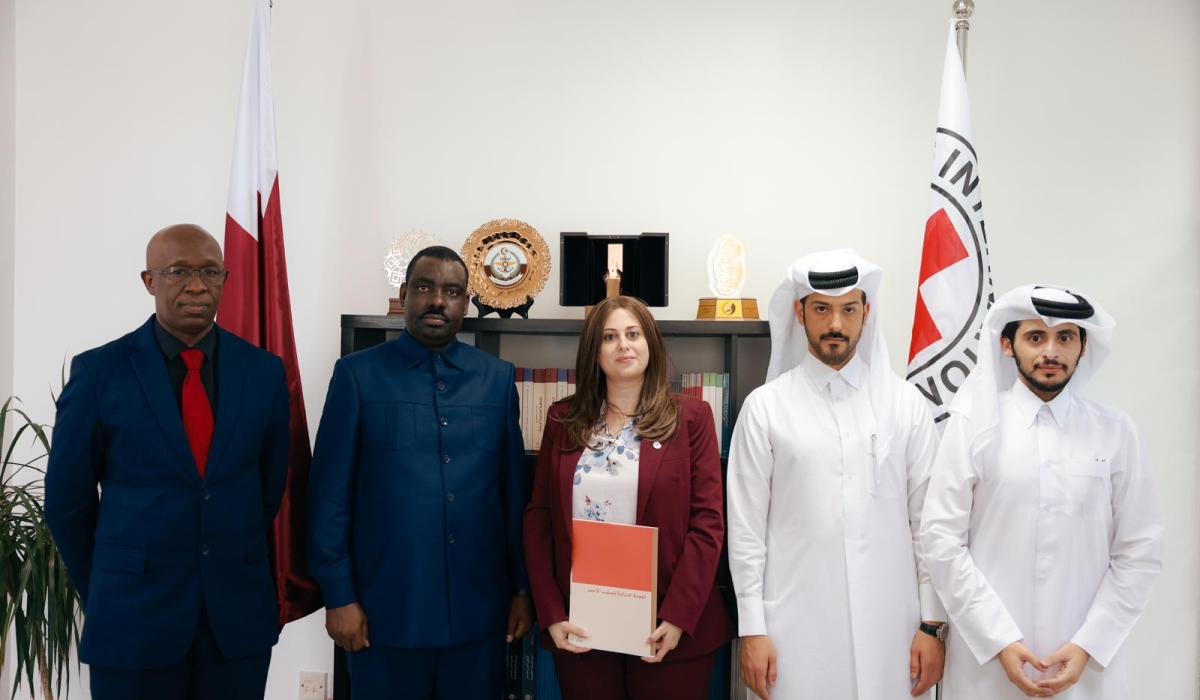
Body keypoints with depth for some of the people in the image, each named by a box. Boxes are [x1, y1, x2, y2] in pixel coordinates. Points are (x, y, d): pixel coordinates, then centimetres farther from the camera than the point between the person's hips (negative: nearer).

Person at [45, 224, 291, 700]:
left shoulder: (265, 370, 0)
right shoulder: (99, 371, -6)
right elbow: (68, 500, 1)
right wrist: (102, 596, 8)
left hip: (241, 612, 2)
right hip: (131, 614, -2)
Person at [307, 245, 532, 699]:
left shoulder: (497, 378, 6)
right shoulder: (358, 374, -2)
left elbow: (514, 492, 8)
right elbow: (330, 492, -2)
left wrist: (522, 588, 7)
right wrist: (338, 595, -5)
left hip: (478, 610, 3)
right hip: (386, 610, -2)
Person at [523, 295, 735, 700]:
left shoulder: (690, 417, -1)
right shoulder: (563, 420, 5)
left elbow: (707, 522, -6)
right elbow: (538, 518, 4)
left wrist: (677, 616, -13)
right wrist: (551, 614, -5)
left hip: (666, 626, -1)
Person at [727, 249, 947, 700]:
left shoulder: (906, 404, 3)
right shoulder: (765, 407, -2)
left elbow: (929, 520, 4)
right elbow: (747, 526, -2)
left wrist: (932, 624, 2)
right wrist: (752, 629, -3)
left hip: (889, 626, 1)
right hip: (797, 627, -1)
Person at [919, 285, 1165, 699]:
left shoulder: (1117, 432, 1)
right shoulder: (972, 424, -4)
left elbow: (1140, 549, 1)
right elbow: (941, 537, -7)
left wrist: (1088, 645, -6)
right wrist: (999, 640, -11)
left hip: (1087, 660, 1)